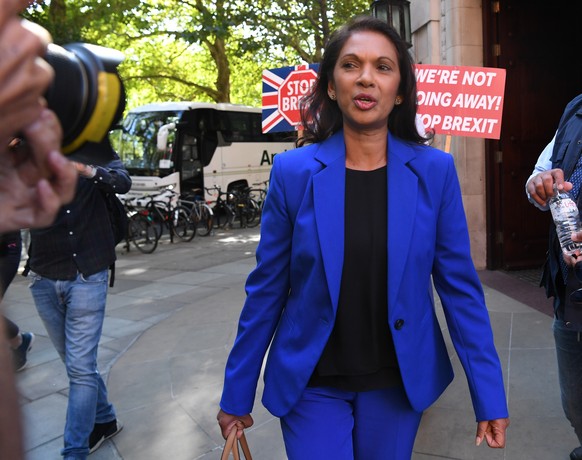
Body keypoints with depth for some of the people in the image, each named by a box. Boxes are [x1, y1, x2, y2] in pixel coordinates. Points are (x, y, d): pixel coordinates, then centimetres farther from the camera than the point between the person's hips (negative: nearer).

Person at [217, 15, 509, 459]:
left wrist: (490, 396, -6)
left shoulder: (435, 171, -7)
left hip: (398, 381, 2)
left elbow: (460, 287, -4)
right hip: (311, 385, -1)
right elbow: (266, 291, -5)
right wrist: (237, 394, 0)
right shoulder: (294, 171, -9)